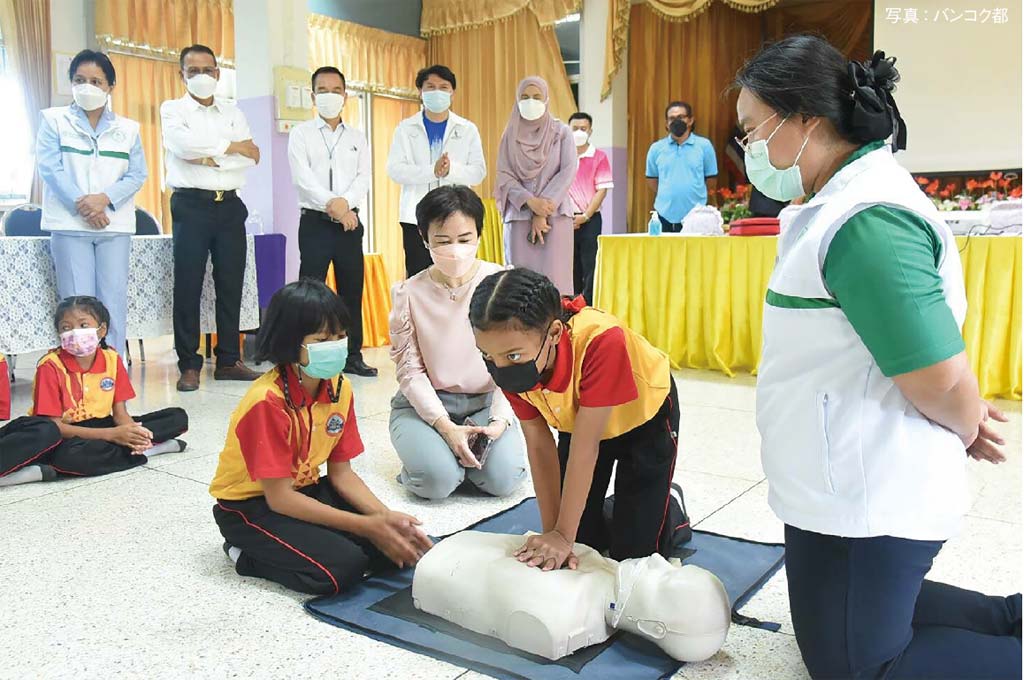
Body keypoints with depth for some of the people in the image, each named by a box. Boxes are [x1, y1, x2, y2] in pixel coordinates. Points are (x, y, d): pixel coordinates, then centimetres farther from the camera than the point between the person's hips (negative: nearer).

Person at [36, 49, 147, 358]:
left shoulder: (127, 129, 14)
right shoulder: (54, 120, 9)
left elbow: (137, 174, 4)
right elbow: (50, 168, -2)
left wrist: (104, 199, -12)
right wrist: (80, 204, -15)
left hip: (115, 225, 2)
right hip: (69, 225, -1)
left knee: (114, 301, 0)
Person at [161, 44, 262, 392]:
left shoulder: (233, 113, 16)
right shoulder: (172, 110, 7)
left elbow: (250, 157, 0)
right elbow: (184, 144, -14)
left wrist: (208, 156, -10)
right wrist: (230, 146, -7)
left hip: (230, 205, 3)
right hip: (192, 205, -3)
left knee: (231, 285, 4)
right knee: (188, 286, -3)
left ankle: (229, 360, 12)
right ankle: (189, 365, 3)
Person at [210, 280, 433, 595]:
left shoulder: (340, 388, -7)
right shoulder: (268, 401, -28)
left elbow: (341, 472, -1)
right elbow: (279, 498, -26)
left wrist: (386, 517, -18)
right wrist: (368, 526, -26)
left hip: (305, 490, 7)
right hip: (251, 505, -7)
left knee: (395, 540, -9)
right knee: (342, 567, -26)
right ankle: (251, 555, -2)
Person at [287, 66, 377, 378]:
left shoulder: (357, 137, 15)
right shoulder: (301, 133, 6)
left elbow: (363, 178, 2)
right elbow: (302, 177, -7)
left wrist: (345, 202, -17)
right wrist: (332, 205, -18)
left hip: (350, 221, 3)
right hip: (315, 222, -3)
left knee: (352, 290, 5)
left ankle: (353, 356, 13)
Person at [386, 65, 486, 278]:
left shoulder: (468, 130, 12)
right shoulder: (406, 128, 10)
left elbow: (479, 171, 2)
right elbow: (394, 170, -3)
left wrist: (451, 170, -18)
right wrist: (432, 171, -18)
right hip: (416, 218, 0)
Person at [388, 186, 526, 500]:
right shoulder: (409, 293, -8)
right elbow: (410, 370, -7)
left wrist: (500, 420, -17)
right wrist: (445, 426, -19)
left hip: (486, 400, 1)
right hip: (425, 403, -1)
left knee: (503, 478, -22)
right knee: (437, 479, -26)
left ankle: (458, 452, 10)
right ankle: (427, 451, 10)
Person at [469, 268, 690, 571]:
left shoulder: (601, 340, -44)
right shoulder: (509, 361, -27)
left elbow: (585, 446, -37)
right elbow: (539, 446, -20)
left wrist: (564, 535, -30)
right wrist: (552, 533, -22)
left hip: (645, 418, -4)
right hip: (576, 420, 4)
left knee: (633, 551, -5)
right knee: (581, 538, 1)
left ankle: (670, 503, 23)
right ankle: (615, 511, 29)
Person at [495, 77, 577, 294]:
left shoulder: (561, 132, 8)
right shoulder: (510, 135, 13)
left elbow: (568, 172, -2)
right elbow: (504, 176, 3)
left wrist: (543, 213, -11)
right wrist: (530, 201, -14)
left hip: (554, 217, -1)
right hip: (519, 217, 2)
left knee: (553, 279, -9)